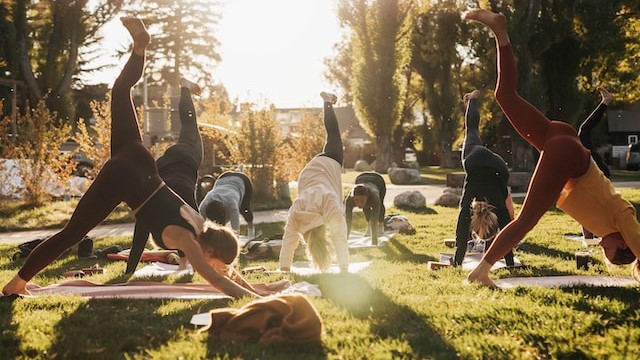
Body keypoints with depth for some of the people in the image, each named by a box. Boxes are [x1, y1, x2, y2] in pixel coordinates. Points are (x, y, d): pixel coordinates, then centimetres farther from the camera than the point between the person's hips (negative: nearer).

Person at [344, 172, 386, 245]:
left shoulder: (374, 196, -47)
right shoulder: (349, 199, -41)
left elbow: (374, 221, -50)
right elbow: (347, 222, -43)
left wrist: (374, 243, -54)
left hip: (378, 180, -1)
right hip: (361, 179, 1)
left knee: (379, 205, 18)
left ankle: (381, 224, 45)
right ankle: (369, 225, 34)